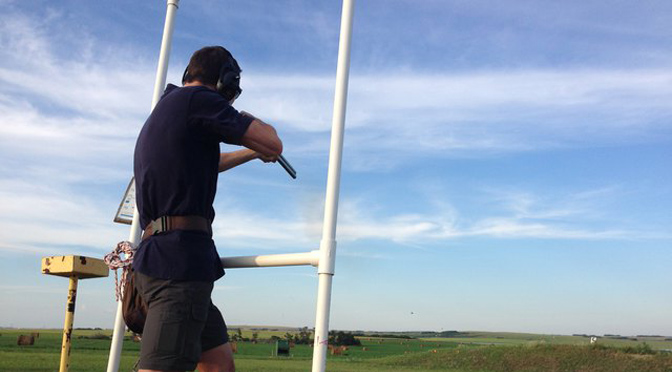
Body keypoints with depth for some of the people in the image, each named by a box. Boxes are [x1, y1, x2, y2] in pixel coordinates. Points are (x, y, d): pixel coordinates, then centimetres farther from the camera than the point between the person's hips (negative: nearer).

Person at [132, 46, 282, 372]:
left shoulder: (163, 109, 24)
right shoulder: (197, 99, -5)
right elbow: (273, 145, -8)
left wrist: (251, 153, 53)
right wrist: (250, 122, 13)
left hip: (159, 256, 10)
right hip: (179, 260, -10)